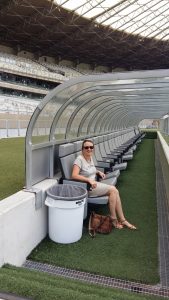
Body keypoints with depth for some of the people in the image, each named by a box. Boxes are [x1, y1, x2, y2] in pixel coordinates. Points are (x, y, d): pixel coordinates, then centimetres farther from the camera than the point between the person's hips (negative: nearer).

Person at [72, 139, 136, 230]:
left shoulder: (90, 157, 10)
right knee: (112, 190, -16)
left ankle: (122, 220, -3)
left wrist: (98, 172, 9)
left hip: (93, 184, 8)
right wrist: (89, 180, -33)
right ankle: (113, 219, -3)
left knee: (115, 191, -9)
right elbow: (74, 175, -27)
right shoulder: (79, 159, -15)